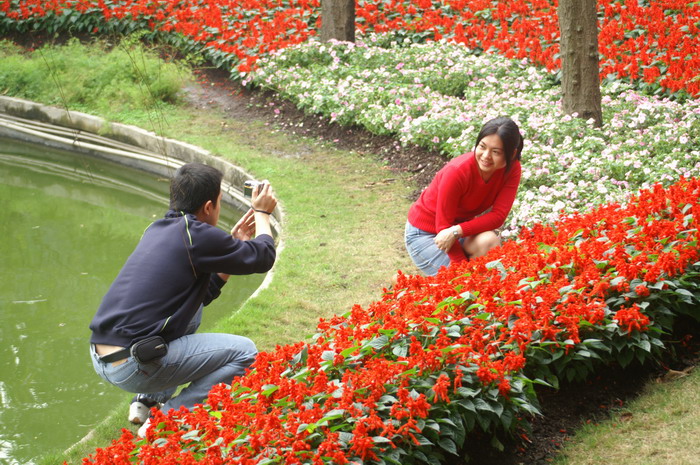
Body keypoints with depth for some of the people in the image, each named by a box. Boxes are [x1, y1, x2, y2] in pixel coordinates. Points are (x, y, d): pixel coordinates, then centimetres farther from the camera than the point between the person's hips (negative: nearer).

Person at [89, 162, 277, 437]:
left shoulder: (158, 229, 16)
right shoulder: (197, 235, -10)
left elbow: (202, 293, 26)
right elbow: (264, 258, 3)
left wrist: (235, 242, 27)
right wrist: (262, 213, 19)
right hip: (134, 368, -9)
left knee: (192, 311, 31)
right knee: (244, 352, 0)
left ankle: (149, 402, 21)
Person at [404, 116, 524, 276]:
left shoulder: (512, 169, -16)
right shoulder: (457, 172, -31)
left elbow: (498, 215, -21)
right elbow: (443, 225, -24)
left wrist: (458, 231, -35)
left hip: (461, 229, 5)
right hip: (425, 233, -5)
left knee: (489, 241, -28)